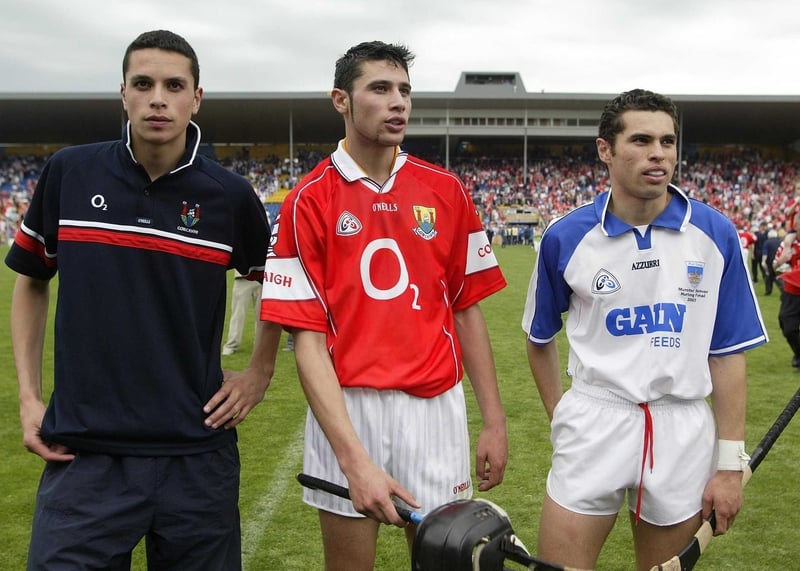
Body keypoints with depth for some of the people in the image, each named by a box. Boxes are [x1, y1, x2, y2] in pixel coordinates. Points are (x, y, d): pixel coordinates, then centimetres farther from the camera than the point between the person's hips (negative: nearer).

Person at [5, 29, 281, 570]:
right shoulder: (68, 172, -2)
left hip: (198, 456, 0)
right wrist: (28, 395, 7)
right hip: (82, 453, 0)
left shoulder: (230, 194, -4)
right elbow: (31, 281, 12)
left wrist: (260, 373, 7)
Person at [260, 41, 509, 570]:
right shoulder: (309, 201, -4)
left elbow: (468, 311, 9)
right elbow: (308, 341, -9)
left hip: (436, 406, 2)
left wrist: (494, 421, 5)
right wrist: (355, 459, -18)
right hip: (346, 409, -2)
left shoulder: (447, 191, 4)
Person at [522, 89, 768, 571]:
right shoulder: (566, 237, -4)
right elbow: (540, 338, 10)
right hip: (593, 425, -1)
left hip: (685, 432, 1)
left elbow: (727, 354, 0)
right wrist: (561, 418, 6)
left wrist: (730, 463, -2)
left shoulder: (716, 234, -3)